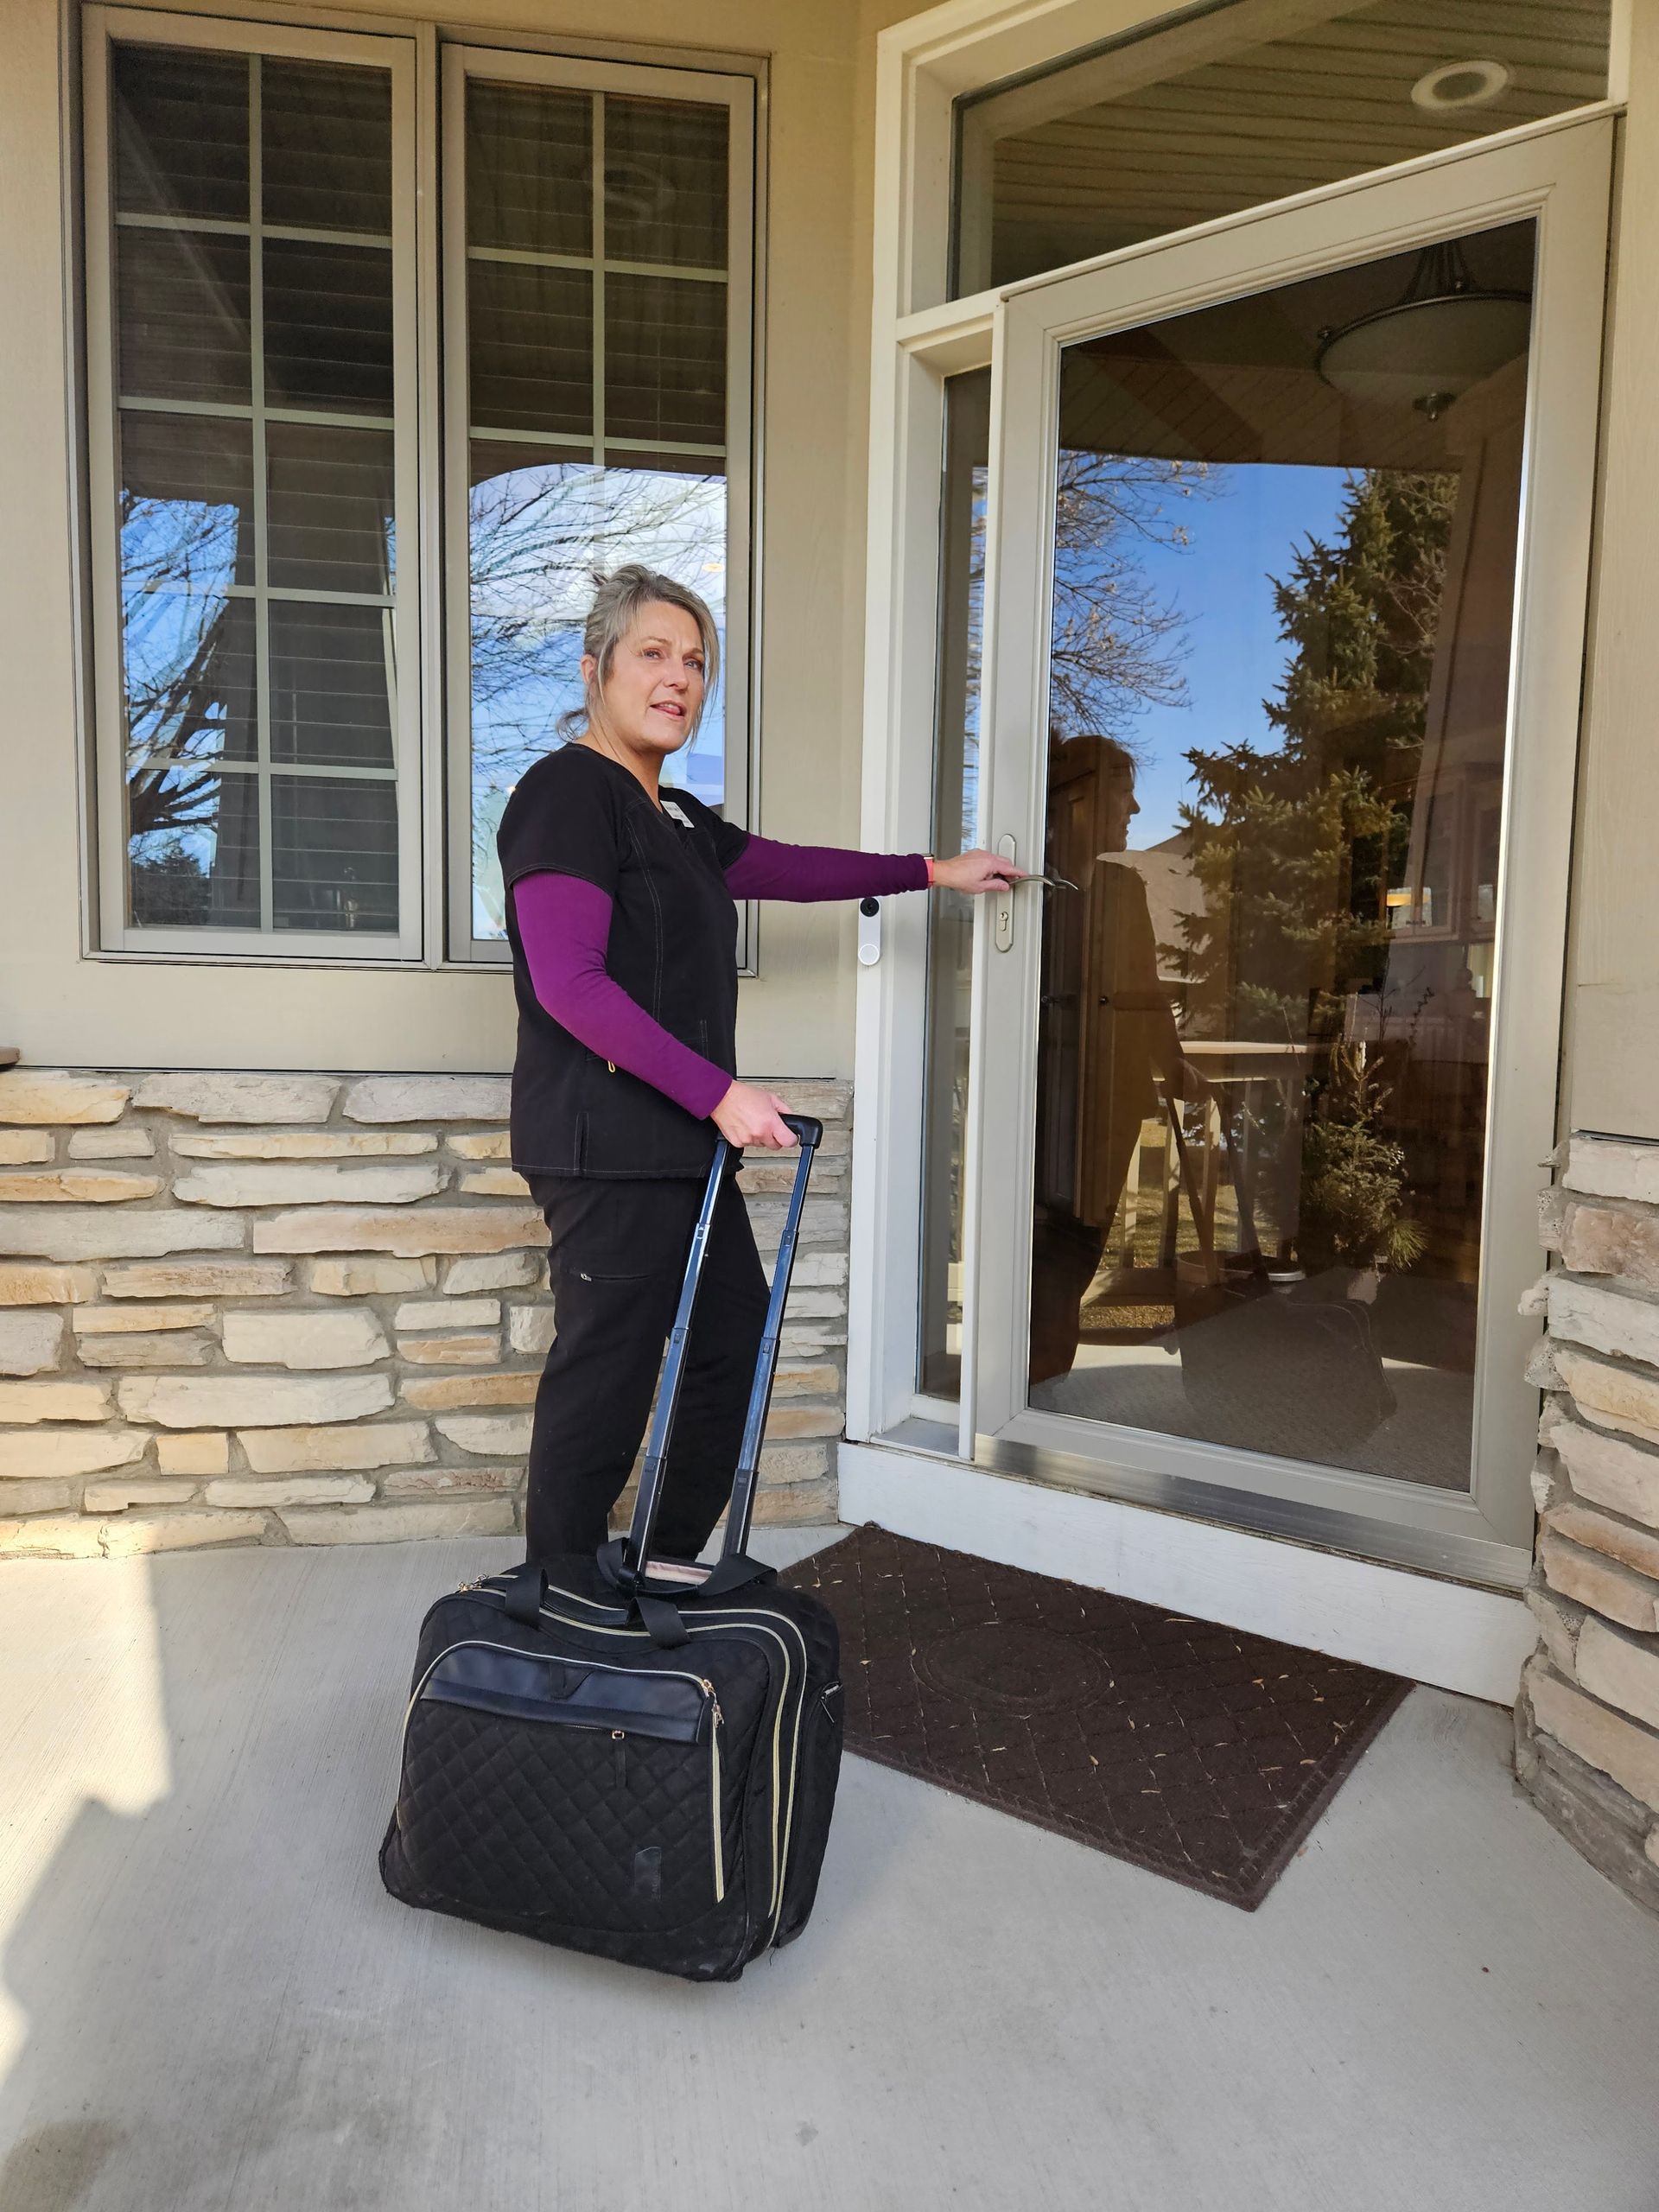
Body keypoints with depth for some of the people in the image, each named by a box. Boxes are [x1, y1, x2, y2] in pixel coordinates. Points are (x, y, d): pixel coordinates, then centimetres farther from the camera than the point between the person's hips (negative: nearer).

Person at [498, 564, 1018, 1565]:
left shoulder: (676, 820, 17)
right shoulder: (567, 789, -10)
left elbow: (793, 868, 29)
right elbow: (570, 986, -20)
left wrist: (934, 870, 32)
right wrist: (720, 1093, -21)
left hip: (684, 1145, 10)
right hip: (607, 1146, -10)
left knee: (734, 1342, 17)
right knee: (605, 1379, -4)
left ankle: (668, 1572, 32)